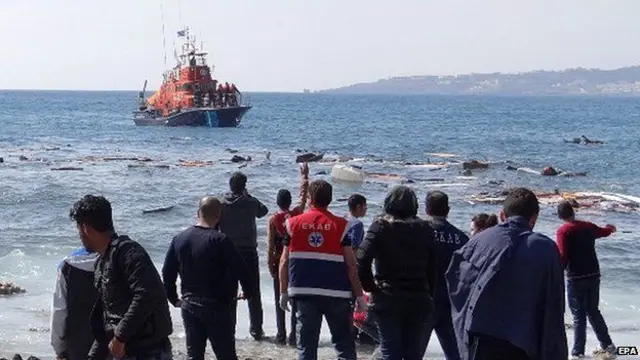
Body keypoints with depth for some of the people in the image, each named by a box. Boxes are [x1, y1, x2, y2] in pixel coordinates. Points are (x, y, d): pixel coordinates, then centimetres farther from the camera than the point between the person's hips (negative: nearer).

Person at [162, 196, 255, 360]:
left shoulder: (179, 239, 4)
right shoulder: (220, 240, -15)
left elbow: (167, 272, 9)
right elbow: (240, 270, -16)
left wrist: (173, 299, 18)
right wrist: (248, 292, 1)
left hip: (188, 306, 6)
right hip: (216, 307, -5)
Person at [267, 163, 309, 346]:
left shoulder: (273, 219, -7)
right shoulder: (297, 214, -4)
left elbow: (270, 245, -8)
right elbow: (303, 195, 11)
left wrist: (270, 265, 0)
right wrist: (304, 176, 22)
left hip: (279, 262, -1)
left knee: (280, 301, 7)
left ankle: (281, 335, 6)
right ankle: (294, 336, 3)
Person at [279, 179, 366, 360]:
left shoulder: (293, 223, 3)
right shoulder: (341, 225, -2)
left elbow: (284, 261, 4)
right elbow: (351, 264, -5)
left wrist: (283, 292, 12)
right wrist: (359, 295, 2)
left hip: (304, 292, 1)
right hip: (336, 293, -1)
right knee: (344, 345, 7)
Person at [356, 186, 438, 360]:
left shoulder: (381, 226, -5)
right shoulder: (424, 229, 4)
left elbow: (362, 259, -15)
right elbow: (432, 267, 0)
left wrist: (370, 287, -3)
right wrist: (429, 295, 6)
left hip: (387, 300, -3)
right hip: (419, 300, 3)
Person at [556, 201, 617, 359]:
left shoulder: (563, 231, -10)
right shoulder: (588, 226, 7)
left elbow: (563, 257, -19)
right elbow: (604, 231, 29)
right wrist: (610, 228, 51)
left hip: (576, 278, -5)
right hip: (594, 275, 5)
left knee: (579, 316, 1)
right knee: (593, 311, 20)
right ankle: (607, 345, 25)